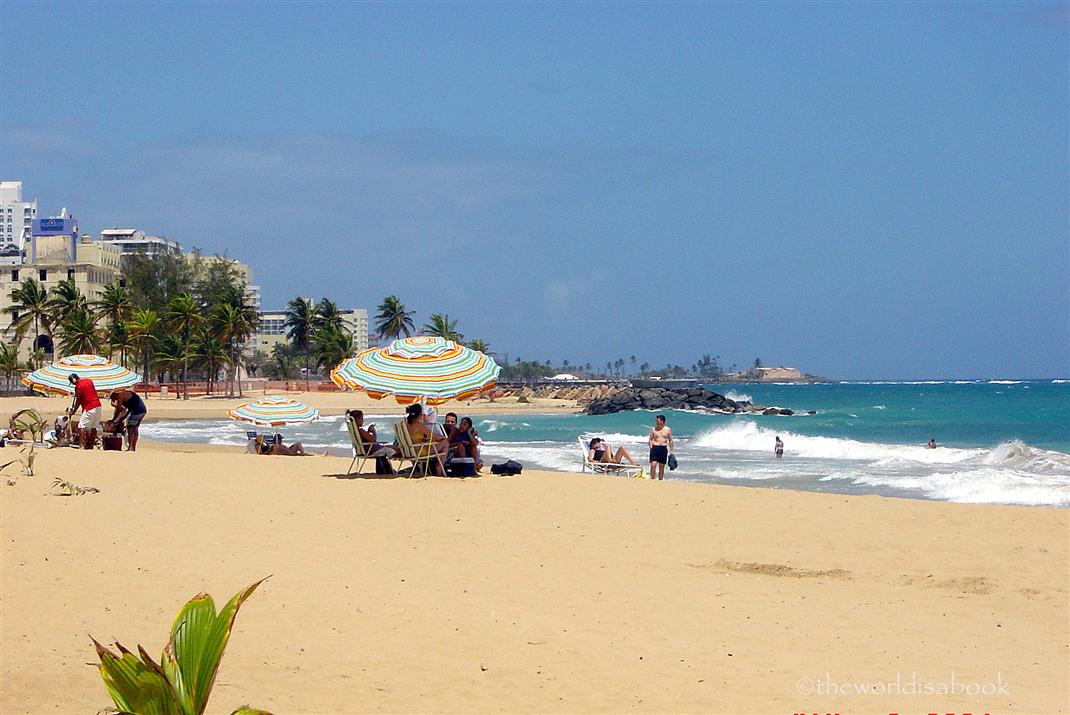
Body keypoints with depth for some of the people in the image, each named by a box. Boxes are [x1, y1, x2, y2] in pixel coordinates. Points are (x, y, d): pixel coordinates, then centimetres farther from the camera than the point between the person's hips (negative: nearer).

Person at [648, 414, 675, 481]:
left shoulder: (668, 430, 5)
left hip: (663, 449, 1)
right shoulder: (654, 429, 5)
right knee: (653, 465, -12)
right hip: (655, 448, -1)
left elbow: (670, 440, 10)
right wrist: (651, 447, -7)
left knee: (661, 467, 6)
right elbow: (650, 439, 8)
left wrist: (671, 450, 5)